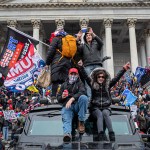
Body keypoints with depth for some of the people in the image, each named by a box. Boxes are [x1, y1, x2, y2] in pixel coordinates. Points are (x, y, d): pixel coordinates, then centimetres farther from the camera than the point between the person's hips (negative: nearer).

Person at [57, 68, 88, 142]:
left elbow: (82, 92, -8)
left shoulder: (80, 83, 17)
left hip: (77, 105, -1)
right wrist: (62, 97, -2)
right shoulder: (64, 85, 27)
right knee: (66, 119, -29)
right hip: (67, 106, 1)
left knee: (83, 97, -32)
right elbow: (58, 98, 24)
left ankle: (81, 122, -24)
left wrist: (72, 99, -24)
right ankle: (67, 133, -57)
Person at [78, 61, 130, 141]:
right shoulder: (93, 85, 6)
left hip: (106, 108, 1)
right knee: (100, 115, -31)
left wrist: (124, 69, -10)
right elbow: (86, 77, -3)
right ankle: (100, 137, -48)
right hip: (95, 108, 0)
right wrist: (81, 67, -16)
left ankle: (112, 137, -42)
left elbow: (117, 78, 0)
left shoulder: (108, 85, 8)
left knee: (105, 113, -31)